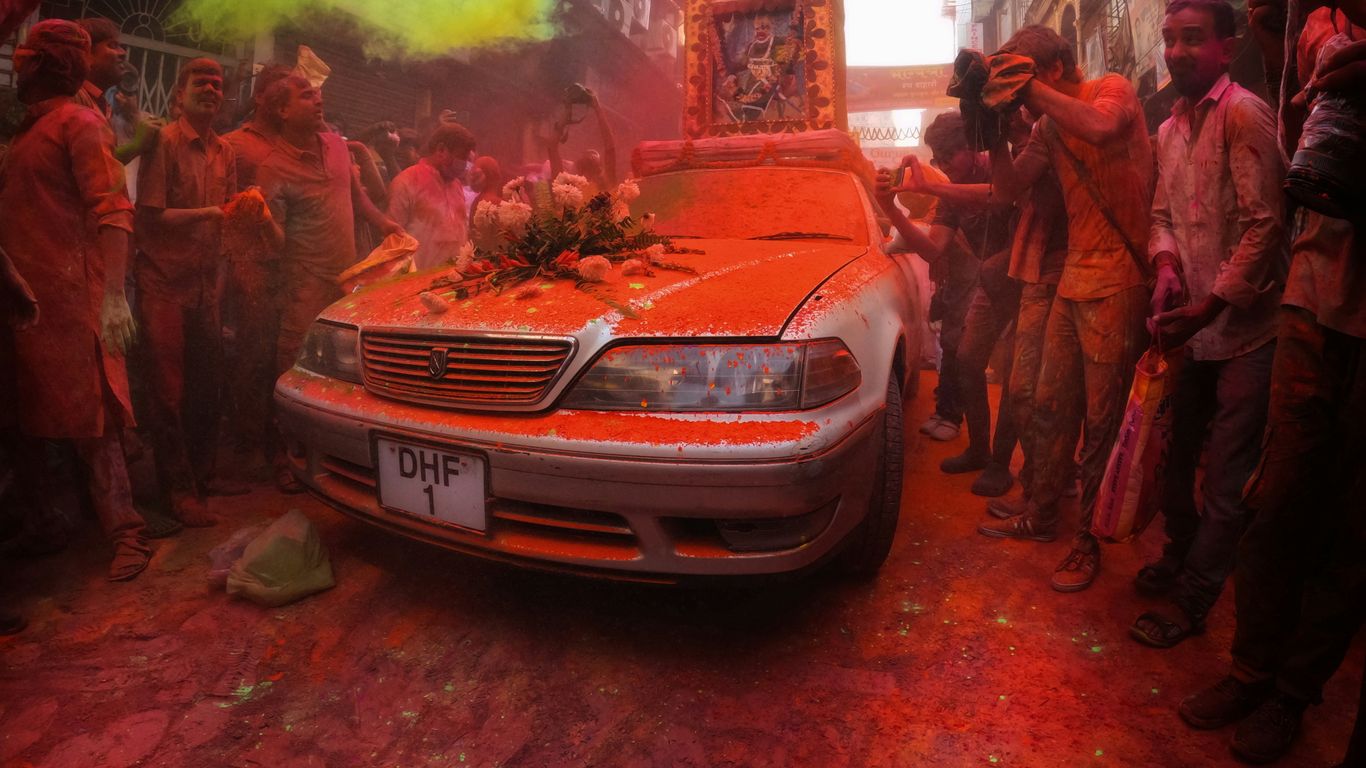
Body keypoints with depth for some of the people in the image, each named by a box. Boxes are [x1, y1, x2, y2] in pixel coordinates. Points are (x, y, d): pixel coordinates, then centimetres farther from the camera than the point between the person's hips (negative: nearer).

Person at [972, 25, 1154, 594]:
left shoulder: (1112, 89, -4)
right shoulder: (1049, 127, 14)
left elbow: (1100, 126, -28)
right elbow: (1009, 189, 8)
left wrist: (1032, 88, -19)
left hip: (1119, 280, -7)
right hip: (1074, 277, 7)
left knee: (1102, 418, -2)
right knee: (1051, 407, 13)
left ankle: (1088, 541, 11)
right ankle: (1041, 517, 27)